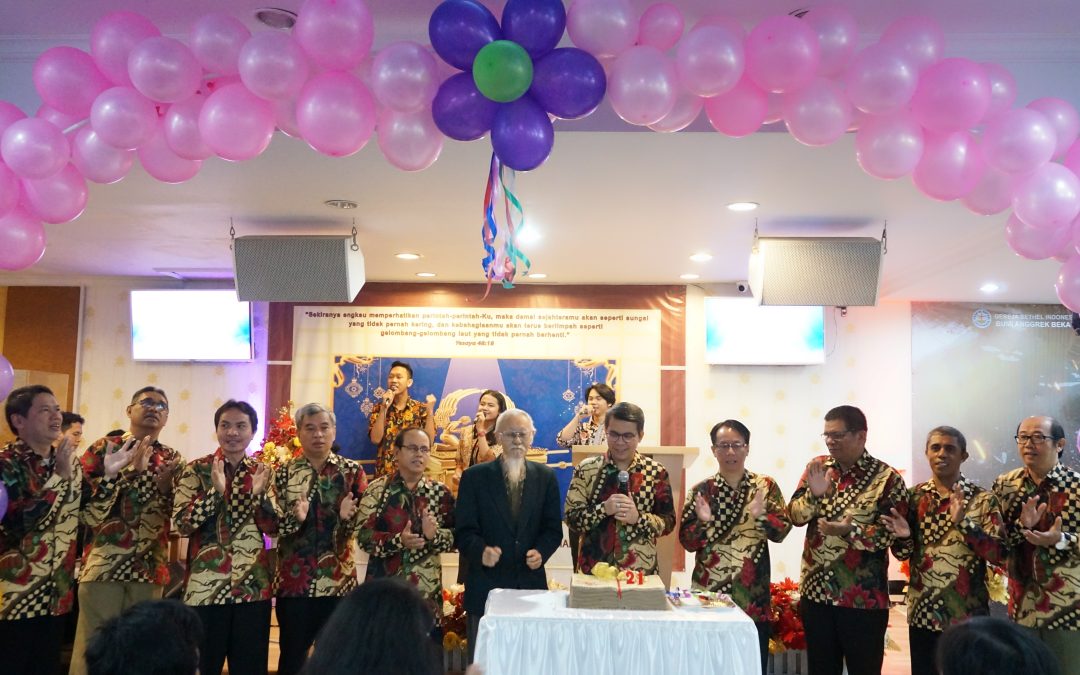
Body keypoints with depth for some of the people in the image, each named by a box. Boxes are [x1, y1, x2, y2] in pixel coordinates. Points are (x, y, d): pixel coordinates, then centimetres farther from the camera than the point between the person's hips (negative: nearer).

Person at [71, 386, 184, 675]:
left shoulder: (171, 458, 12)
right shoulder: (103, 448, 2)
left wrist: (166, 486, -9)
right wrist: (133, 471, -15)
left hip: (149, 566, 3)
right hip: (103, 562, -3)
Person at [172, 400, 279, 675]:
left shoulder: (262, 472, 8)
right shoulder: (196, 470, 0)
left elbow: (274, 528, 2)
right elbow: (182, 524, -10)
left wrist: (260, 493, -15)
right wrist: (216, 491, -22)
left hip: (254, 586, 3)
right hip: (205, 587, -2)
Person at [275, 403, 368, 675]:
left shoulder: (352, 471, 2)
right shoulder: (284, 474, 4)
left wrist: (347, 516, -22)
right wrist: (295, 517, -20)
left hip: (339, 580, 0)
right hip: (293, 580, 0)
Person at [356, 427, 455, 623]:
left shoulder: (440, 492, 7)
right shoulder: (377, 489, -1)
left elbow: (455, 535, 2)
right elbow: (364, 535, -9)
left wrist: (435, 535, -18)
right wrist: (398, 541, -23)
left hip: (427, 589, 2)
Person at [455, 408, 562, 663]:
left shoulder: (545, 476, 6)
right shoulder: (474, 477, -1)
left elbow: (553, 528, 6)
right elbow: (464, 530, -5)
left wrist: (541, 551, -13)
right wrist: (481, 551, -24)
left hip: (531, 583, 2)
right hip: (486, 584, -2)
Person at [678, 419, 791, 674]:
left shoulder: (766, 486, 2)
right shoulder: (701, 490, 1)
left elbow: (782, 531, -6)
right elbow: (687, 541, -1)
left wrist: (760, 515, -24)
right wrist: (704, 521, -20)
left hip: (753, 596, 0)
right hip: (709, 592, 0)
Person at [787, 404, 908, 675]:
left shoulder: (887, 477, -8)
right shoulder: (818, 468, 6)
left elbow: (894, 534, -13)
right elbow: (795, 515, 2)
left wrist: (850, 531, -26)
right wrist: (814, 494, -17)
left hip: (864, 598, -4)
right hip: (816, 592, 4)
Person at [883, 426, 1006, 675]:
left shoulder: (983, 499, -5)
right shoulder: (914, 496, 4)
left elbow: (999, 554, -14)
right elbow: (903, 554, 7)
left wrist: (963, 523, -26)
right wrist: (903, 537, -15)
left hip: (967, 614, -3)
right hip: (923, 612, 3)